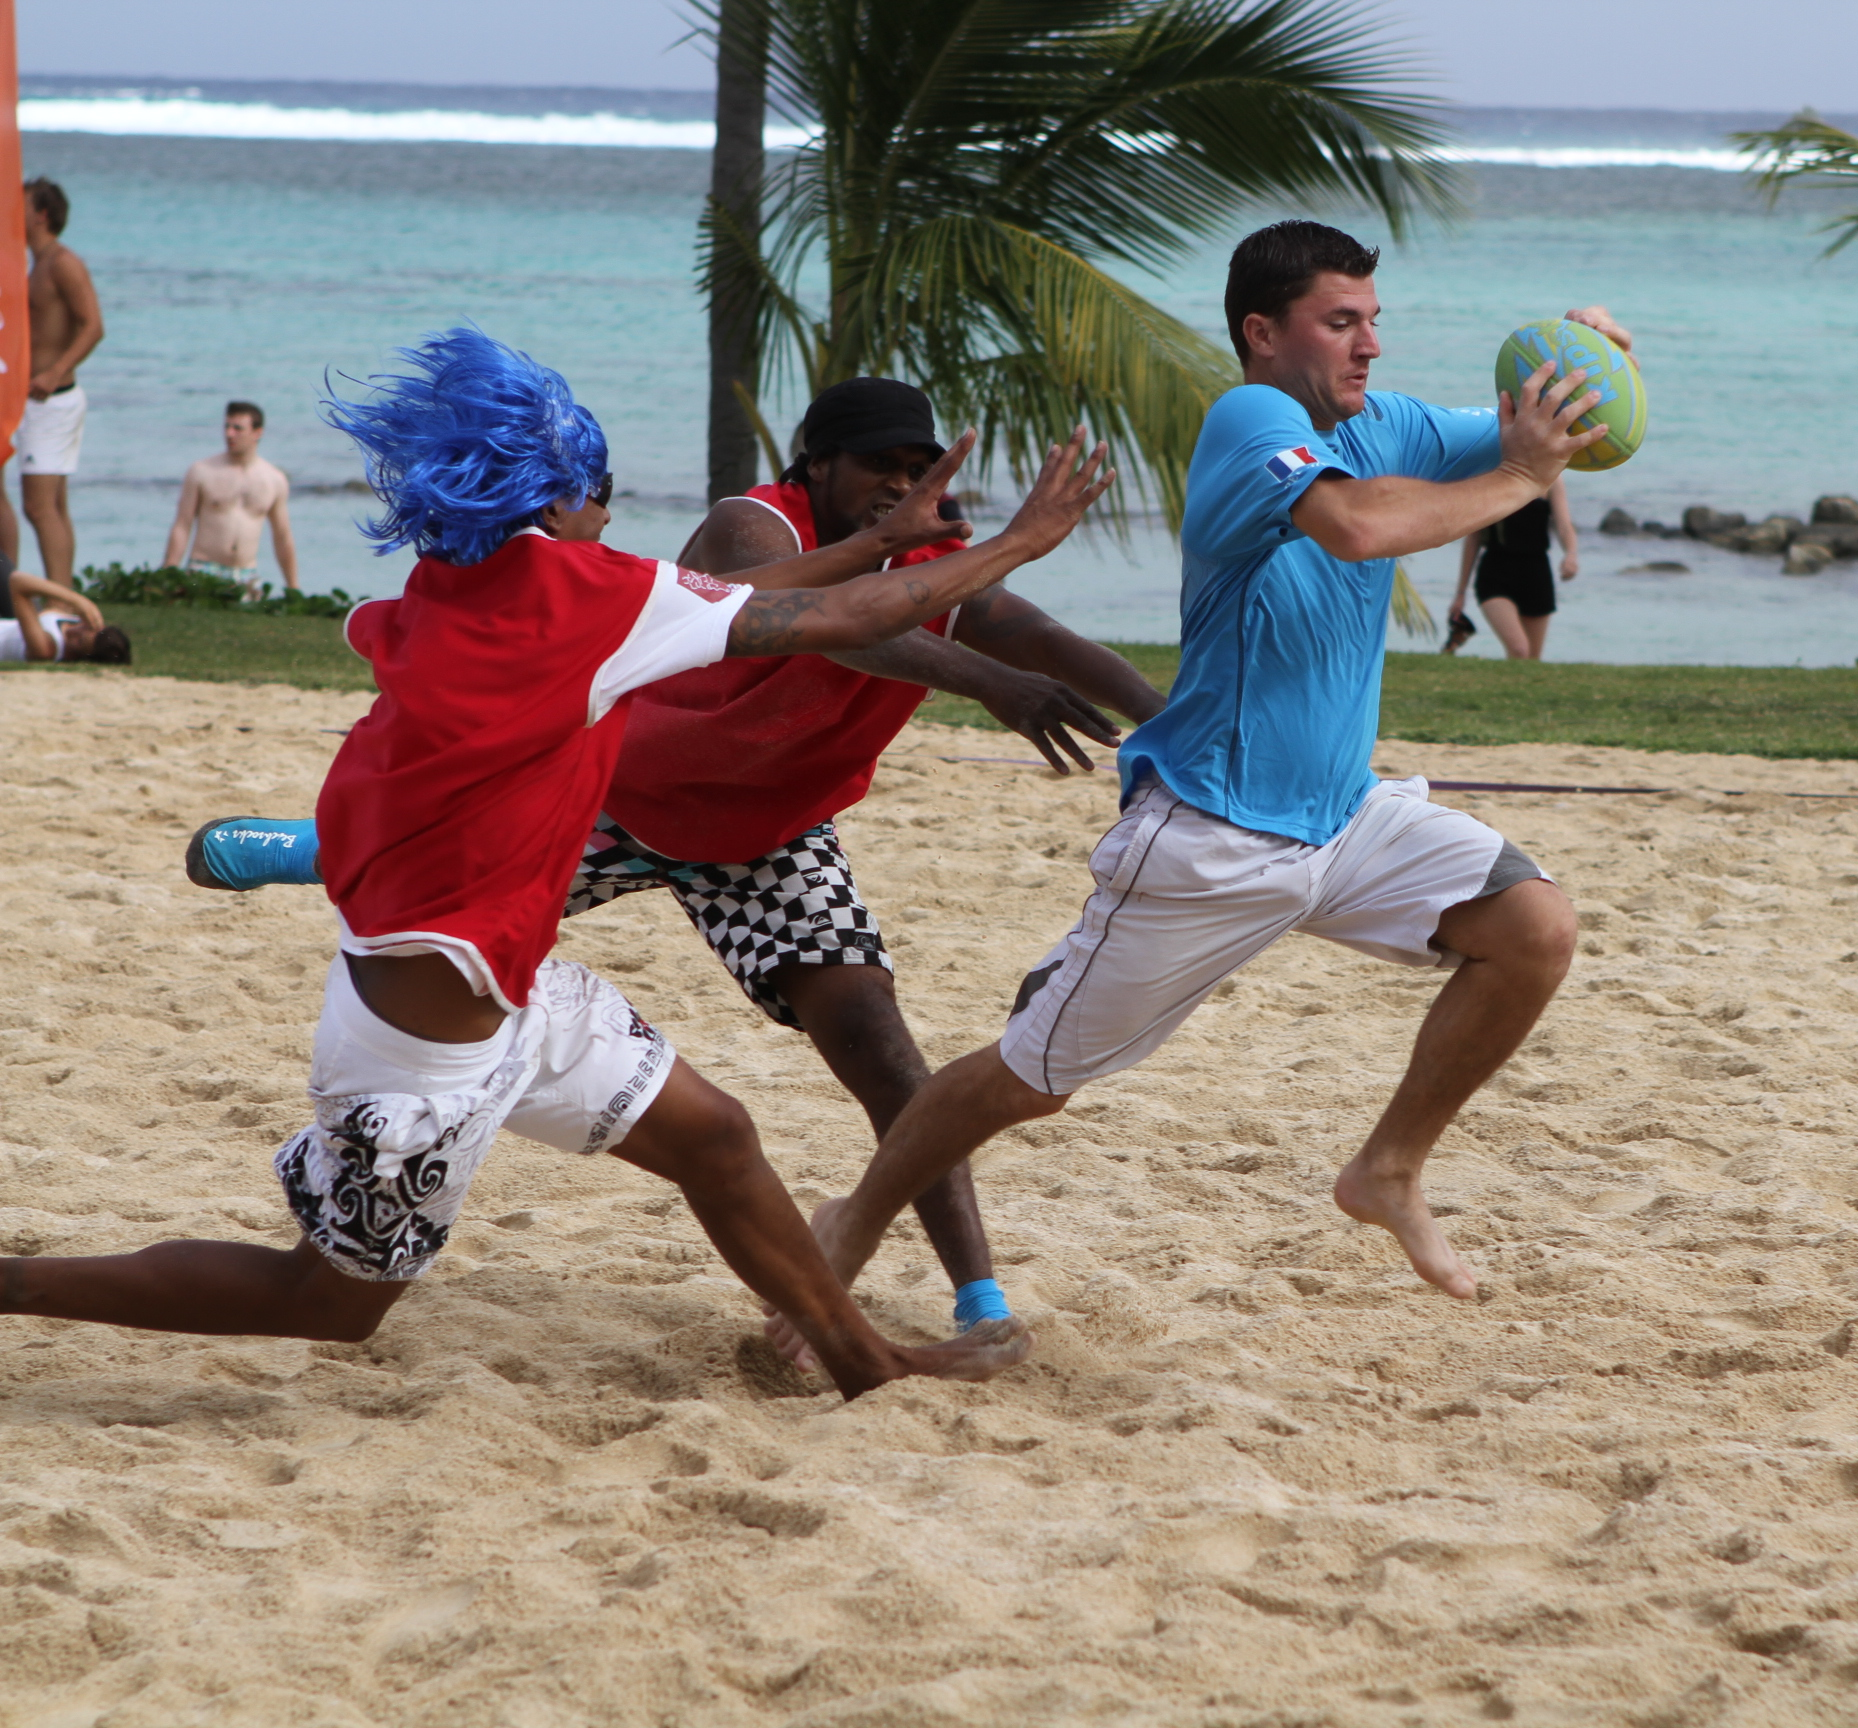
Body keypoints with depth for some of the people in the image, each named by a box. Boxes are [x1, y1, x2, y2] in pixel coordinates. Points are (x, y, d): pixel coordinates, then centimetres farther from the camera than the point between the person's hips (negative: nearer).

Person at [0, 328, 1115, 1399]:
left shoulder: (454, 593, 2)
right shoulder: (568, 591, -21)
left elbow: (725, 602, 11)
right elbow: (828, 622, -17)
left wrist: (886, 538, 14)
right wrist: (1017, 544, -6)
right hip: (432, 1034, -9)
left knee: (709, 1133, 16)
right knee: (331, 1300, 6)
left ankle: (864, 1360, 29)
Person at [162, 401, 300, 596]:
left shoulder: (275, 480, 8)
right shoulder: (202, 471, 1)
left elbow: (283, 539, 15)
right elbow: (181, 528, 2)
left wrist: (293, 589, 15)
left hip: (246, 578, 2)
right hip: (204, 571, -2)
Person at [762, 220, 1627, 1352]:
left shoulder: (1380, 427, 5)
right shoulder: (1253, 420, -18)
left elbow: (1565, 438, 12)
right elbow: (1356, 524, -38)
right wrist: (1519, 479, -28)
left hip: (1347, 816, 7)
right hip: (1209, 836, -7)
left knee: (1536, 926, -12)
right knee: (1033, 1079, 1)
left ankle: (1393, 1171, 5)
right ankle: (855, 1227, 24)